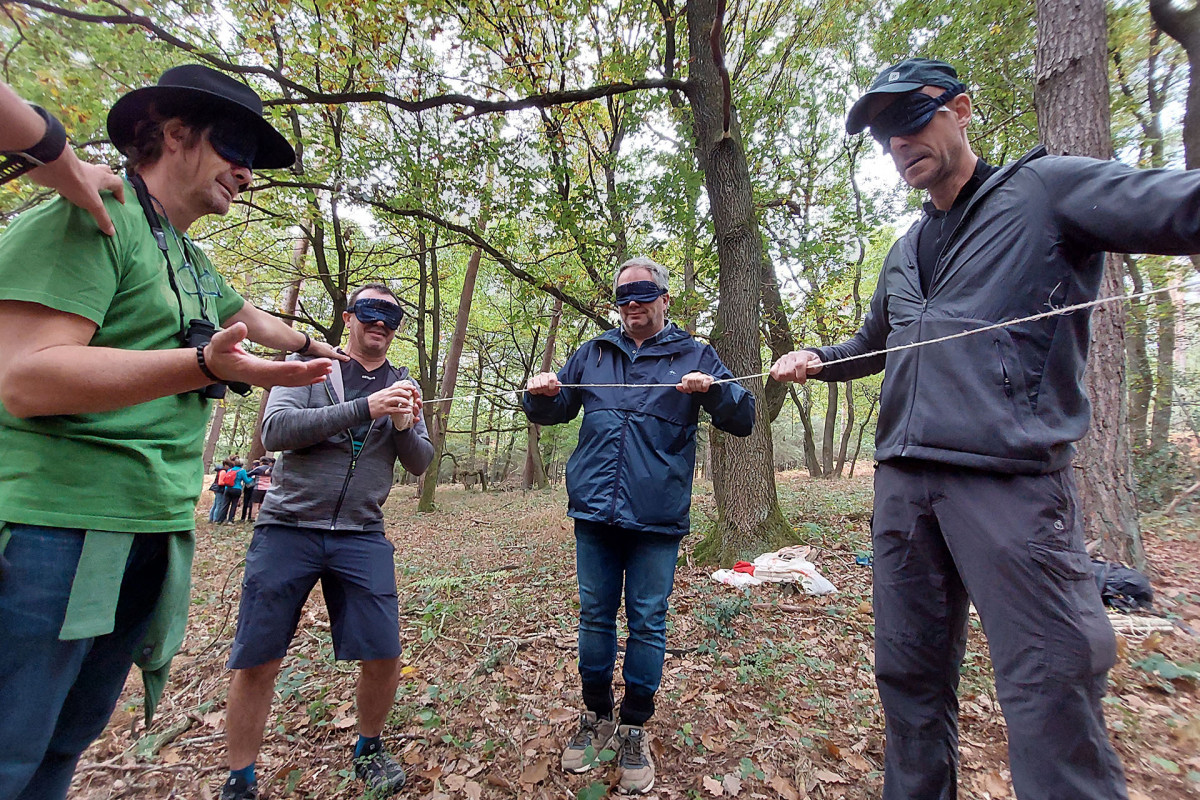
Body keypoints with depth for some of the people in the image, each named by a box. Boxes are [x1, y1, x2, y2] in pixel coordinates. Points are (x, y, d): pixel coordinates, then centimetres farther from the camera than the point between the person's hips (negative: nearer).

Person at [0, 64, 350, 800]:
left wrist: (313, 345, 48)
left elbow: (251, 319, 36)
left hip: (155, 533, 8)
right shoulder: (91, 217, -9)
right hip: (61, 524, -8)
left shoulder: (196, 265, 16)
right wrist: (201, 365, -31)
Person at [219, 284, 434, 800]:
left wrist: (404, 427, -18)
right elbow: (275, 430, -14)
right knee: (255, 661, 4)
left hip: (362, 537, 2)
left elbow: (420, 463, 4)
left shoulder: (403, 386, 10)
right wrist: (365, 409, -24)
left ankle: (369, 750, 27)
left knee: (383, 655, -1)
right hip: (286, 529, -1)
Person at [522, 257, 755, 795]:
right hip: (594, 513, 3)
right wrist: (540, 394, -5)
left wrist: (712, 389, -23)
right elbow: (551, 413, 18)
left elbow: (743, 421, -2)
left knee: (647, 621, 7)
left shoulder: (694, 356, 5)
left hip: (657, 519, -2)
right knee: (595, 615, 13)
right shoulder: (592, 354, 13)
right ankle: (596, 717, 33)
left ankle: (634, 729, 28)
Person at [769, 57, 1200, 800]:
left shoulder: (1048, 190, 4)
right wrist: (815, 359, 16)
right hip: (904, 482, 6)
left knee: (1052, 692, -3)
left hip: (1011, 481, -6)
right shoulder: (905, 254, 22)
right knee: (910, 677, 12)